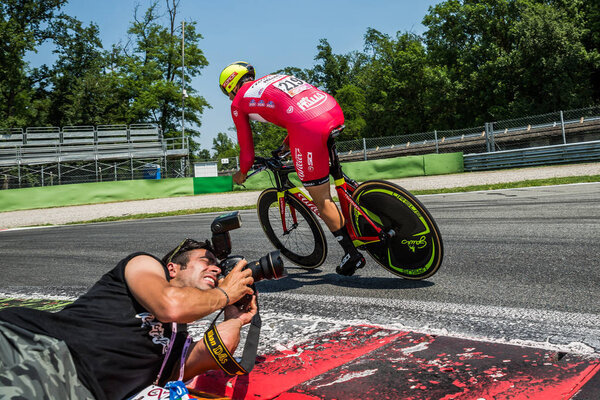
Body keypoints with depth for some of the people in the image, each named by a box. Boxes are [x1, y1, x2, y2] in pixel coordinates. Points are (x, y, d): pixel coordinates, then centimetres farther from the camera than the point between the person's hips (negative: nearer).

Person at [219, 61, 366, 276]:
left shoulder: (238, 102, 18)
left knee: (322, 201, 8)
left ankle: (352, 254, 15)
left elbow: (247, 149, 22)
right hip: (335, 109, 7)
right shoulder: (274, 77, 35)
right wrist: (287, 145, 59)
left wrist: (242, 173, 42)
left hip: (309, 128, -7)